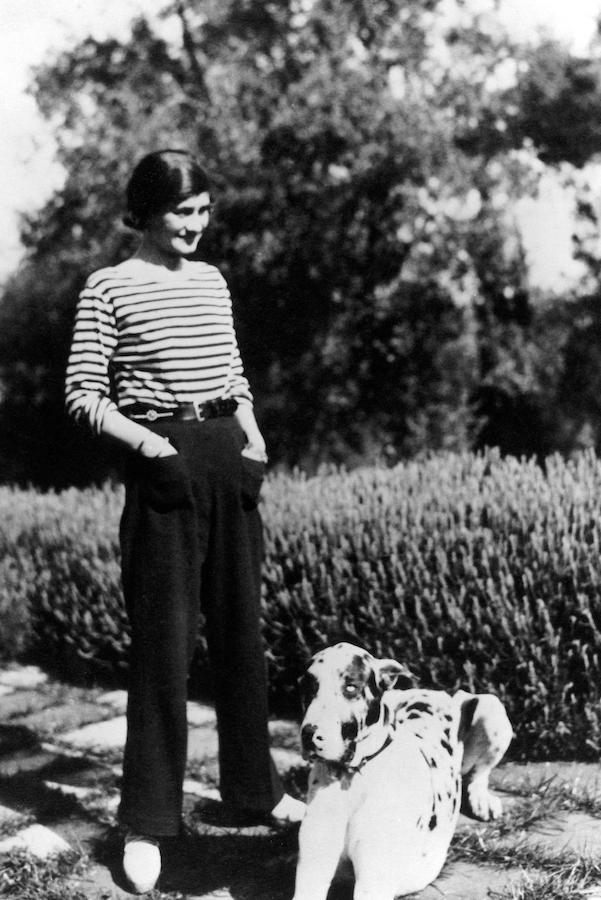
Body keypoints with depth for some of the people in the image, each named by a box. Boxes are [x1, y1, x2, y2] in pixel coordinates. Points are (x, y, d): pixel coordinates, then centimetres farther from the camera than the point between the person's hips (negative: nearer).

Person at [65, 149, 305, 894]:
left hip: (228, 460, 6)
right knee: (164, 639, -4)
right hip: (163, 464, -5)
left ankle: (252, 784, 26)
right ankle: (146, 821, 4)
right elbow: (83, 395, -5)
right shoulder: (109, 288, -2)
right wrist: (147, 441, -17)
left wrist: (253, 438, 3)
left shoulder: (212, 280, 14)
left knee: (241, 628, 11)